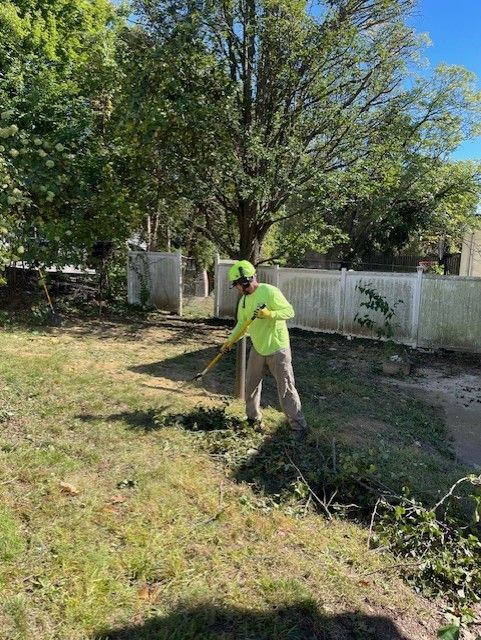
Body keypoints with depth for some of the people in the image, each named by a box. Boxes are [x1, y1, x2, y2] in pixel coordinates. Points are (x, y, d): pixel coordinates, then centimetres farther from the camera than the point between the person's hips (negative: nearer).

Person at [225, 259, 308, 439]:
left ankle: (299, 426, 9)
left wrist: (269, 314, -33)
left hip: (277, 349, -8)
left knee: (286, 389, -3)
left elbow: (289, 311, -19)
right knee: (251, 385, 15)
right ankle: (254, 418, 35)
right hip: (257, 348, 8)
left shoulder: (269, 291, -19)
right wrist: (230, 340, -1)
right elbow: (242, 323, 12)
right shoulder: (244, 300, 6)